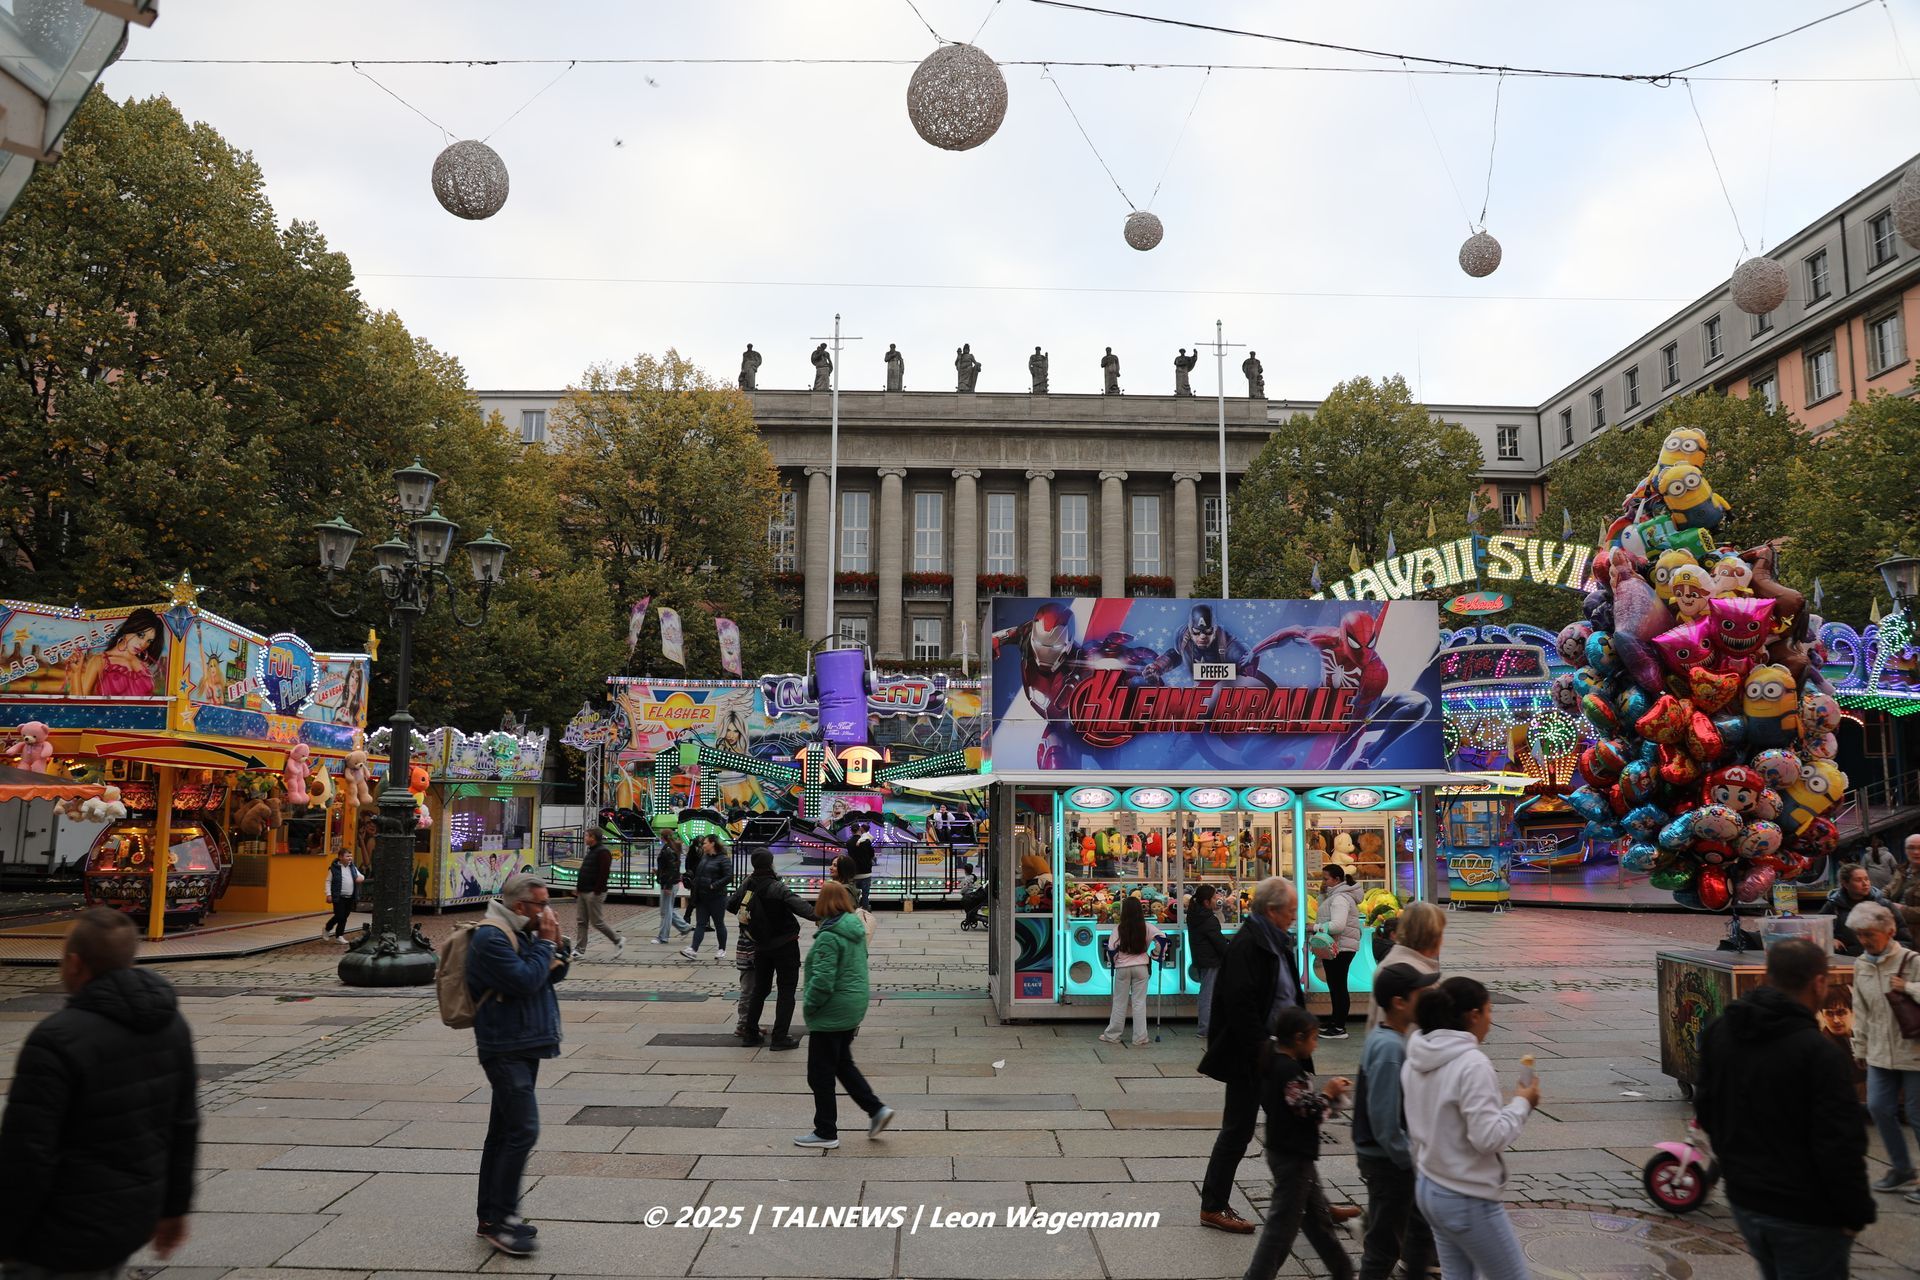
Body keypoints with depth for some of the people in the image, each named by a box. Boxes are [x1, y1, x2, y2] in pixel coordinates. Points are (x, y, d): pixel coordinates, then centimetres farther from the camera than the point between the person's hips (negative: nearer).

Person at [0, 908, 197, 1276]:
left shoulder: (56, 1041, -22)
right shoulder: (169, 1023, 0)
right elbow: (183, 1126, 7)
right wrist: (174, 1207, 17)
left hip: (66, 1236, -7)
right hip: (135, 1219, 7)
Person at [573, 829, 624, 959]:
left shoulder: (603, 852, -16)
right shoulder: (591, 851, 16)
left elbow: (604, 873, -22)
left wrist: (596, 891, -23)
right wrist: (578, 887, 17)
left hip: (594, 893, -10)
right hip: (583, 893, 10)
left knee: (597, 922, -5)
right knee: (582, 921, 8)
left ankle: (618, 940, 9)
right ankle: (580, 949, 12)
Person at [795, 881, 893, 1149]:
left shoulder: (828, 937, -21)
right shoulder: (856, 931, 6)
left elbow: (822, 980, -26)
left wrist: (809, 1005, -10)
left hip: (832, 1014, -9)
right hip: (855, 1007, 9)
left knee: (820, 1074, 5)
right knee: (843, 1064, 23)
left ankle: (826, 1133, 15)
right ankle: (876, 1109, 18)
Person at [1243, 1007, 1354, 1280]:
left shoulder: (1275, 1064, 7)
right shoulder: (1291, 1070, -24)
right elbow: (1308, 1110, -23)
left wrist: (1329, 1095, 10)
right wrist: (1329, 1093, -8)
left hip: (1286, 1152, 10)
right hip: (1293, 1157, -10)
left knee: (1317, 1216, 21)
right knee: (1284, 1222, 0)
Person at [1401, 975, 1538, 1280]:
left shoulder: (1416, 1059, 3)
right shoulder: (1472, 1064, -23)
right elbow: (1488, 1138, -22)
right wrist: (1521, 1104, -10)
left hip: (1428, 1189, 8)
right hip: (1468, 1200, -8)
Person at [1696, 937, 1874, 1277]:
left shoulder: (1719, 1032, 1)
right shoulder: (1819, 1053, -23)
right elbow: (1840, 1147, -22)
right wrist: (1856, 1212, -8)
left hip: (1743, 1199, 7)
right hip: (1805, 1215, -7)